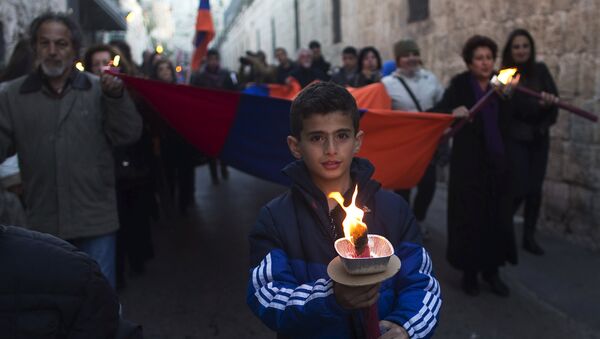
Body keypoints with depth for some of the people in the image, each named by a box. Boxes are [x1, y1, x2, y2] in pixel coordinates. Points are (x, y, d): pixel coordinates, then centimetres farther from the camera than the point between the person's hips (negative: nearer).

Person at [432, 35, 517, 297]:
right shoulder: (459, 85, -5)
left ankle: (492, 270, 22)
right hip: (469, 161, -3)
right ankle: (469, 271, 18)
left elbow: (508, 120, 5)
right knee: (470, 215, 2)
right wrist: (453, 113, -38)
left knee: (497, 215, 7)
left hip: (497, 160, 4)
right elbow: (439, 111, -18)